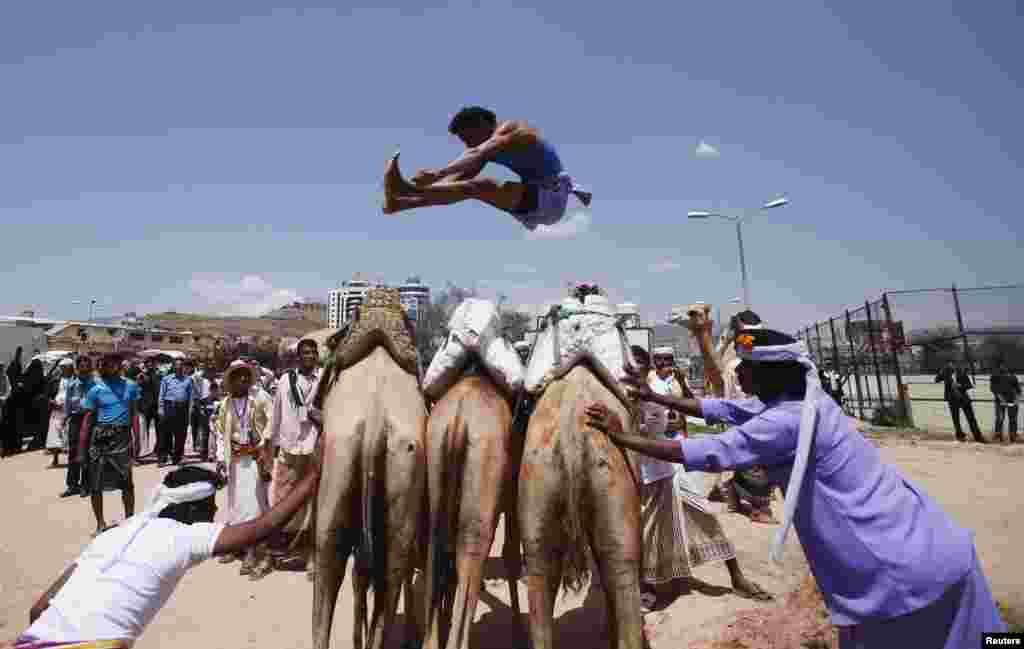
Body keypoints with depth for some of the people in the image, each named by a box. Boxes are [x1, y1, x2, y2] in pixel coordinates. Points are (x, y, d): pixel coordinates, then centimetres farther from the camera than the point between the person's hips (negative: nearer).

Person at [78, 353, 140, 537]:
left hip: (122, 436, 1)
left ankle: (129, 519, 16)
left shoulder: (130, 386, 5)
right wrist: (82, 448, -2)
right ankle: (100, 523, 22)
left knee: (127, 481, 2)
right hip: (100, 436, -1)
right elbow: (88, 419, 1)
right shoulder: (96, 389, -1)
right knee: (96, 483, 7)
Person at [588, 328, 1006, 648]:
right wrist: (656, 398, 13)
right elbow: (723, 410, 10)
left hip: (905, 569, -8)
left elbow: (705, 454, -22)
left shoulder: (785, 422, -25)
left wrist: (622, 438, -14)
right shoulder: (806, 400, 4)